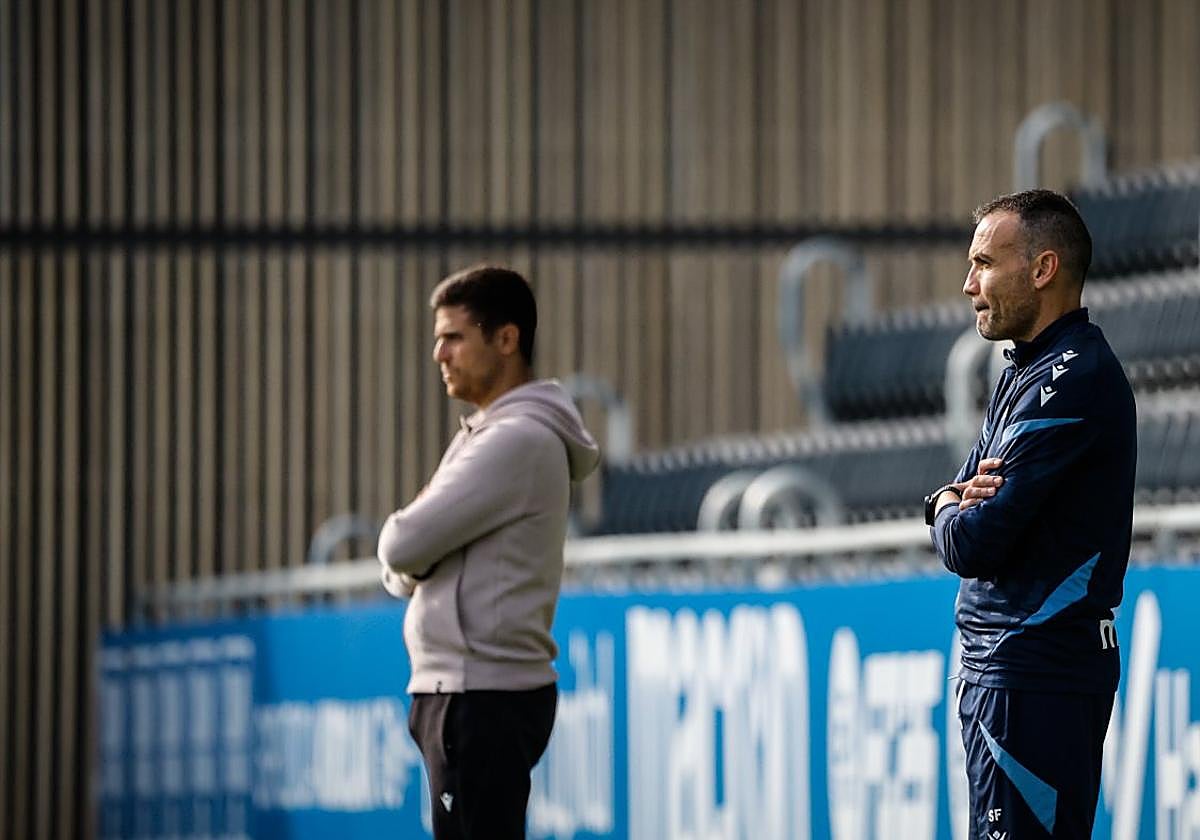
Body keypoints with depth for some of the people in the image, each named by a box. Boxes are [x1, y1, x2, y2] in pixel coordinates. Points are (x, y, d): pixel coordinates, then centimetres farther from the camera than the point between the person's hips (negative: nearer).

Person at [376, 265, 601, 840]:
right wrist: (408, 564, -5)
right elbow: (404, 573, 18)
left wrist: (400, 542, 3)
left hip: (484, 699, -10)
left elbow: (402, 548, -19)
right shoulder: (484, 436, 18)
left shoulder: (517, 441, -15)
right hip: (474, 690, 10)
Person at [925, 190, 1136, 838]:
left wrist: (952, 511, 3)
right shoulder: (1026, 369, 17)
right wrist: (959, 498, -4)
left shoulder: (1073, 381, -17)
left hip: (1037, 677, -11)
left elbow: (972, 544, -20)